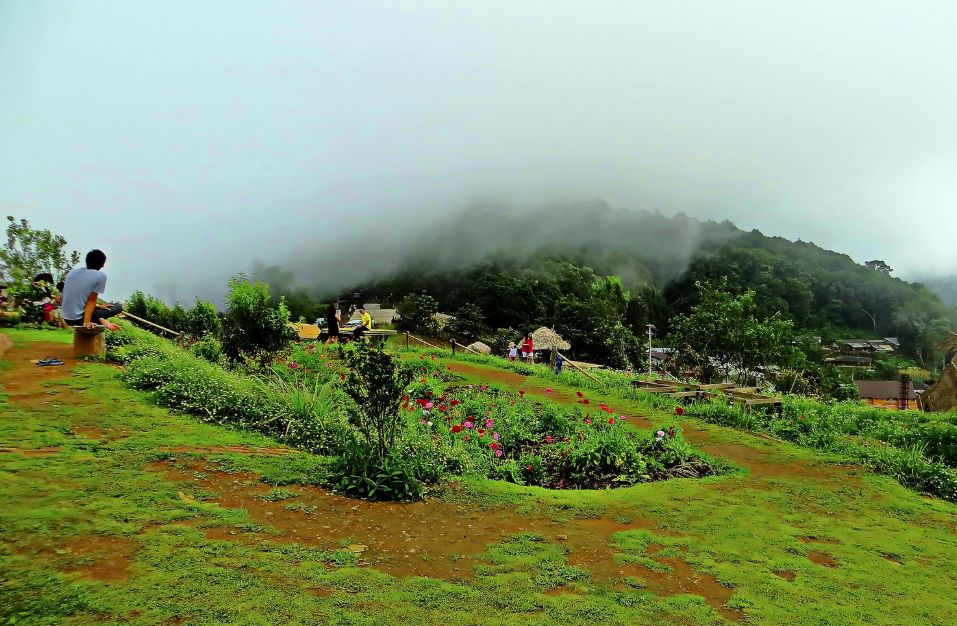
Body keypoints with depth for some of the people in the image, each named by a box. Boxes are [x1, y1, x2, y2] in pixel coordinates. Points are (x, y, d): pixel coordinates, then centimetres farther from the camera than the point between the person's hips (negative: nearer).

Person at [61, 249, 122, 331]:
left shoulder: (73, 271, 9)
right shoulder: (100, 276, -9)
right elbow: (91, 300, -13)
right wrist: (87, 321, -14)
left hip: (66, 319, 6)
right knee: (118, 307, 12)